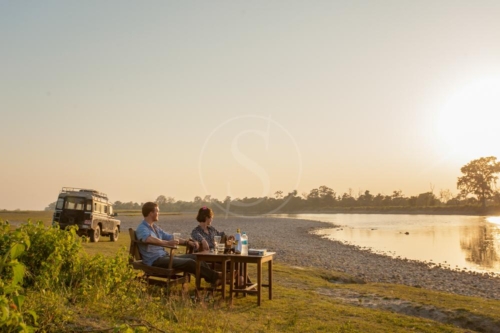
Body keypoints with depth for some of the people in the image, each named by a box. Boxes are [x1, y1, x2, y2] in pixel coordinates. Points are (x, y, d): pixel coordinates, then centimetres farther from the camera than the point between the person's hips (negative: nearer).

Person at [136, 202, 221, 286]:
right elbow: (149, 239, -34)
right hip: (155, 261, -9)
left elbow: (170, 238, 23)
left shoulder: (155, 227, 19)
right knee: (189, 262, -20)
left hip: (164, 256, 9)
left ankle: (211, 277, -8)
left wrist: (188, 242, 10)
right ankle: (214, 277, -12)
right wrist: (167, 243, -46)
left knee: (194, 257, -4)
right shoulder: (142, 228, -10)